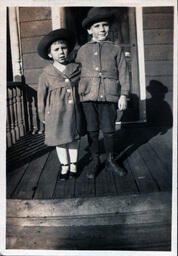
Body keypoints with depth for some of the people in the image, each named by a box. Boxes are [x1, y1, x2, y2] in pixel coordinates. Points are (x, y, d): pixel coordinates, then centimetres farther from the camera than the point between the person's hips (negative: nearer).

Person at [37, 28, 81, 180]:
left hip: (74, 110, 1)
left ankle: (73, 164, 32)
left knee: (74, 137, 13)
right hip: (56, 112, -1)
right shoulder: (46, 73, -4)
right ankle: (64, 165, 30)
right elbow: (42, 96, 2)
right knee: (60, 139, 11)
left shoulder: (76, 68, -1)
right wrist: (42, 116, 4)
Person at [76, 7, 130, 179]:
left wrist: (123, 95, 0)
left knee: (108, 130, 4)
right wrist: (76, 94, 13)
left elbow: (123, 73, 8)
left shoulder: (115, 49, 11)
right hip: (88, 96, 1)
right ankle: (95, 161, 21)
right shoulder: (82, 50, 13)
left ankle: (110, 161, 21)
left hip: (109, 96, -1)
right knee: (92, 130, 6)